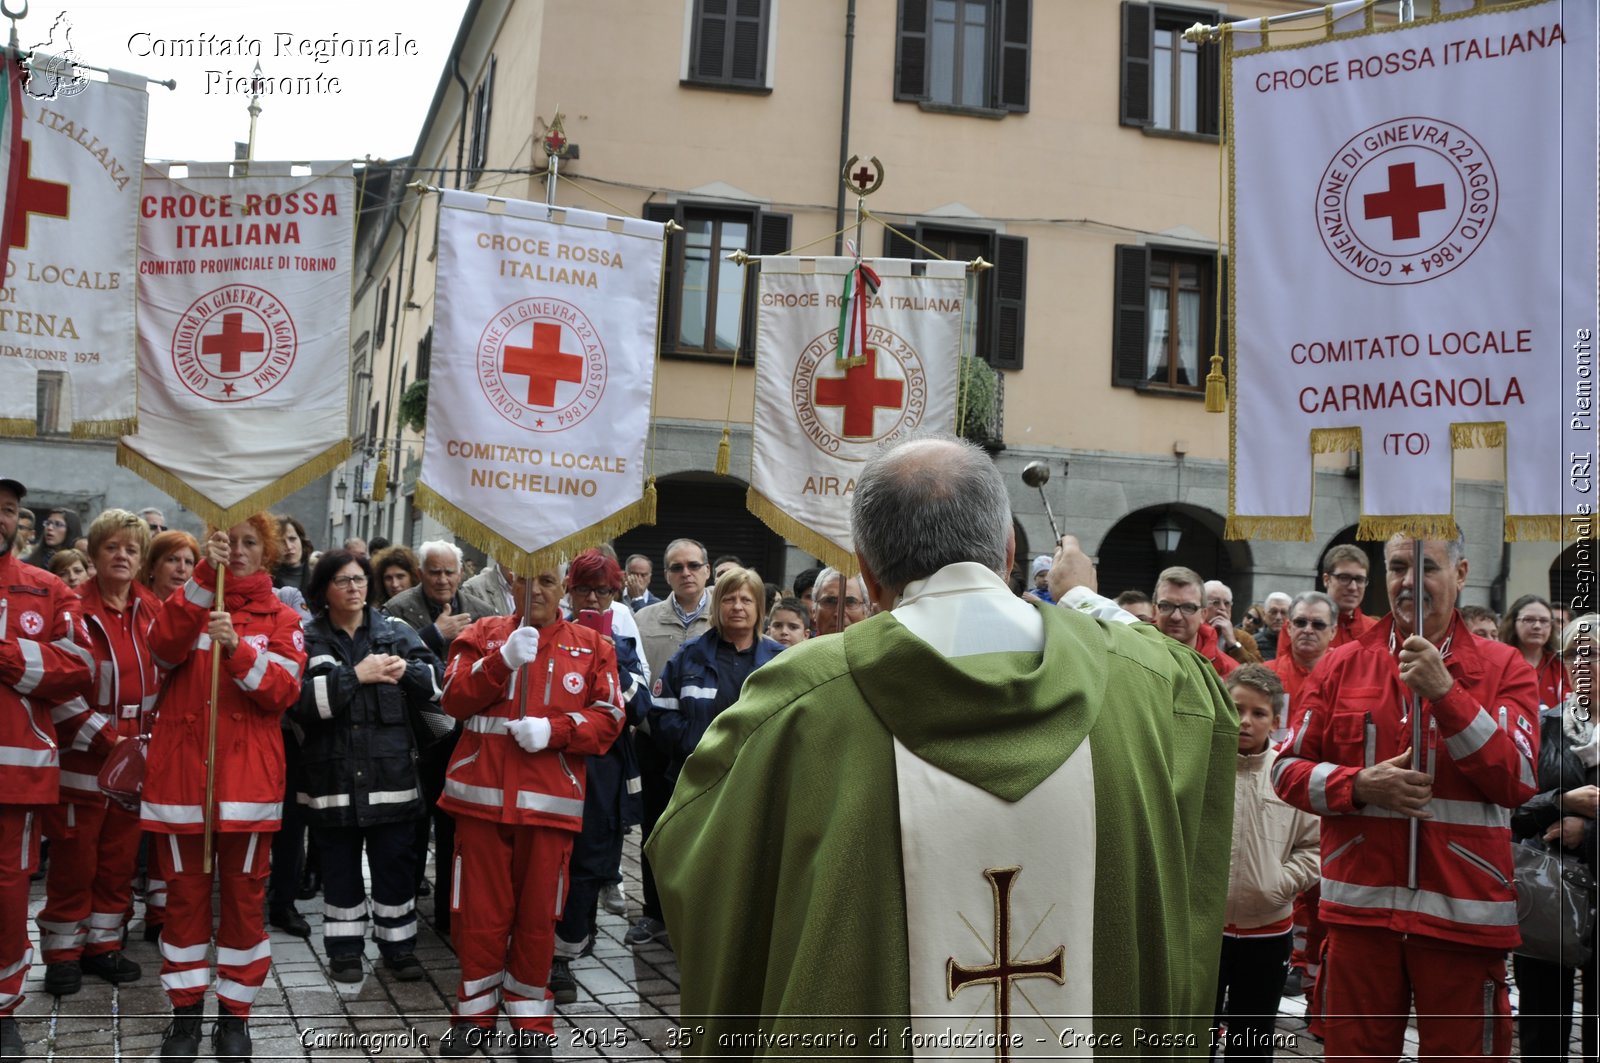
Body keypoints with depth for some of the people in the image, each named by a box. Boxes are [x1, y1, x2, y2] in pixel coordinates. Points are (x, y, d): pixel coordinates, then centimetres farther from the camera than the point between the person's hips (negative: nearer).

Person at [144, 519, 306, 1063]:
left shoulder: (280, 618, 5)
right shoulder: (190, 599, 8)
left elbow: (283, 690, -9)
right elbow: (164, 647, -14)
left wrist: (236, 647, -24)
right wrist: (204, 575, -23)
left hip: (246, 774, -1)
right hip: (181, 769, 1)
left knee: (243, 895, 4)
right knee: (184, 893, 7)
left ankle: (234, 1015, 16)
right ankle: (186, 1011, 20)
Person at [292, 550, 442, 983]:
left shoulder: (396, 631, 6)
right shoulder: (307, 639, 3)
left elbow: (438, 682, 0)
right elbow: (301, 699, -13)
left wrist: (407, 671, -18)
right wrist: (356, 675, -18)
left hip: (392, 773, 1)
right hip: (334, 774, -1)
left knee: (396, 863, 8)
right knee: (340, 866, 10)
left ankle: (399, 944, 21)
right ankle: (345, 947, 24)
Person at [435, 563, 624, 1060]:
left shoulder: (591, 646, 6)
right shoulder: (484, 634, 7)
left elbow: (608, 718, 0)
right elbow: (455, 699, -5)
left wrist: (553, 729, -15)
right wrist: (505, 659, -18)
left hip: (550, 799, 0)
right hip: (482, 794, 0)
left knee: (538, 912, 7)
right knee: (479, 909, 6)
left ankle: (531, 1017, 21)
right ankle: (475, 1012, 22)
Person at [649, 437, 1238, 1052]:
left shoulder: (799, 699, -21)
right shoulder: (1146, 677, -13)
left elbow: (682, 851, -6)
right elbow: (1200, 694, 13)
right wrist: (1086, 602, 27)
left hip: (864, 1038, -2)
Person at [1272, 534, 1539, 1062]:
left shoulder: (1503, 667, 2)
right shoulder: (1342, 665, 6)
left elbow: (1517, 781, -9)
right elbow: (1288, 770, 5)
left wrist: (1444, 692, -18)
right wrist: (1360, 784, -14)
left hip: (1463, 914, -1)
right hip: (1359, 906, 2)